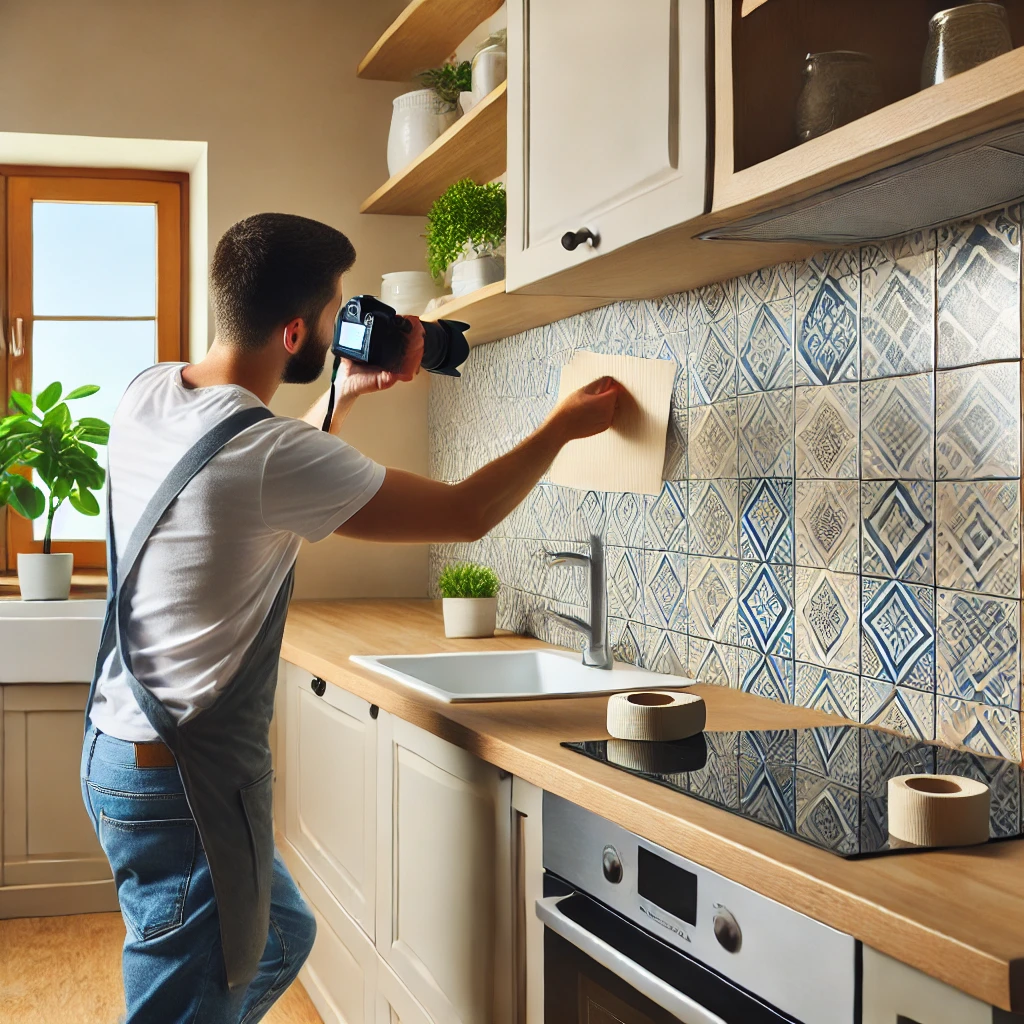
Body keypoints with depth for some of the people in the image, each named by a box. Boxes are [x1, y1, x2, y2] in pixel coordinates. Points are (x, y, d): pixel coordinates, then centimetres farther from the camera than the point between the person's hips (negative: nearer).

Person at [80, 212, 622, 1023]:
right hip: (182, 779, -9)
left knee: (280, 940, 26)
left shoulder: (150, 394, 0)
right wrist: (563, 428, 0)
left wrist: (348, 394, 12)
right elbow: (466, 514, -15)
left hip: (121, 740, 9)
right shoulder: (268, 455, -25)